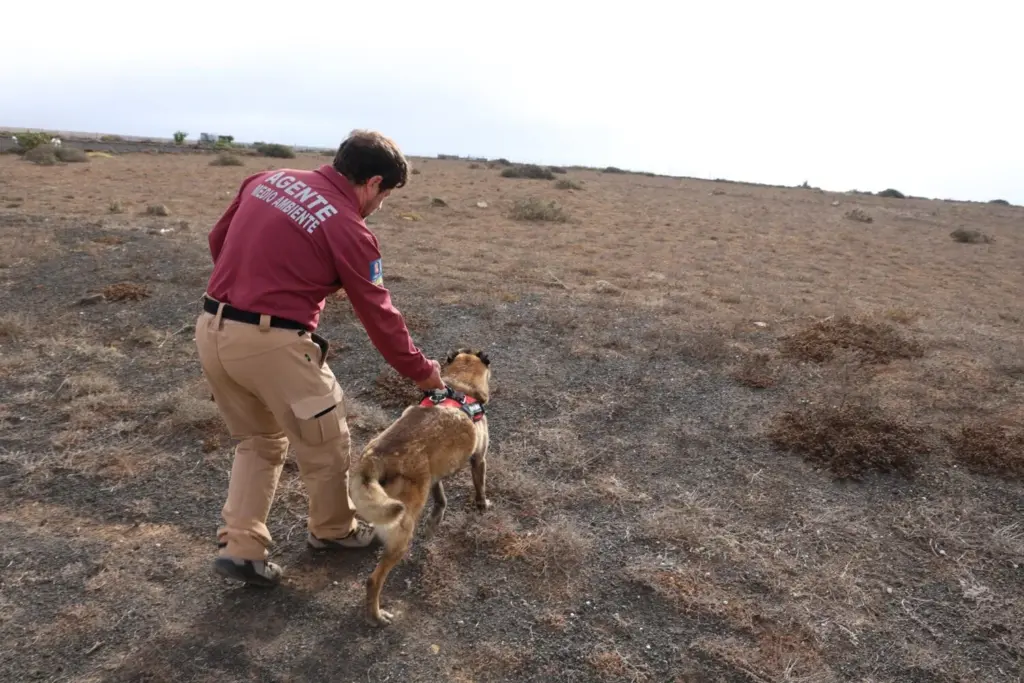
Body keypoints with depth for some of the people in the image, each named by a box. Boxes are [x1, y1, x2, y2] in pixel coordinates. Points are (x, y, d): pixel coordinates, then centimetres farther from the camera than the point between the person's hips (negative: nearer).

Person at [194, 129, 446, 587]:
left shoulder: (268, 179, 9)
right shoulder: (349, 230, -10)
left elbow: (217, 240, 18)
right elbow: (380, 317, -5)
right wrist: (422, 372, 8)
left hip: (211, 329, 8)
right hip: (271, 343, -7)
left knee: (259, 439, 24)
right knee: (324, 442, 15)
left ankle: (239, 546, 22)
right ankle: (333, 529, 36)